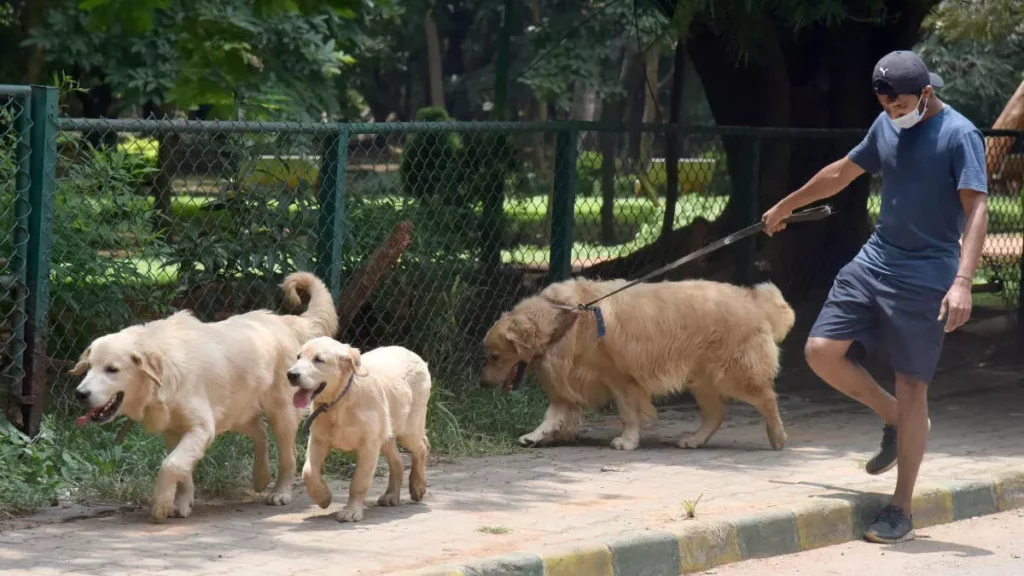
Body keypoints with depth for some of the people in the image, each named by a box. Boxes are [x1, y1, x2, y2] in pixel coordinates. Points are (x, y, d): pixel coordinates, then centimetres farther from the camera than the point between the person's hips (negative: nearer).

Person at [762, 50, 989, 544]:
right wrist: (786, 206, 36)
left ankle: (901, 510, 5)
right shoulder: (886, 127, 10)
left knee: (910, 387, -4)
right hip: (874, 261, 7)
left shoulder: (959, 136, -11)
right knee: (822, 352, -5)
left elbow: (976, 210, -19)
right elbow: (842, 173, 26)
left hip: (925, 279, -7)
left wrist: (962, 282, -30)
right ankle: (896, 421, 18)